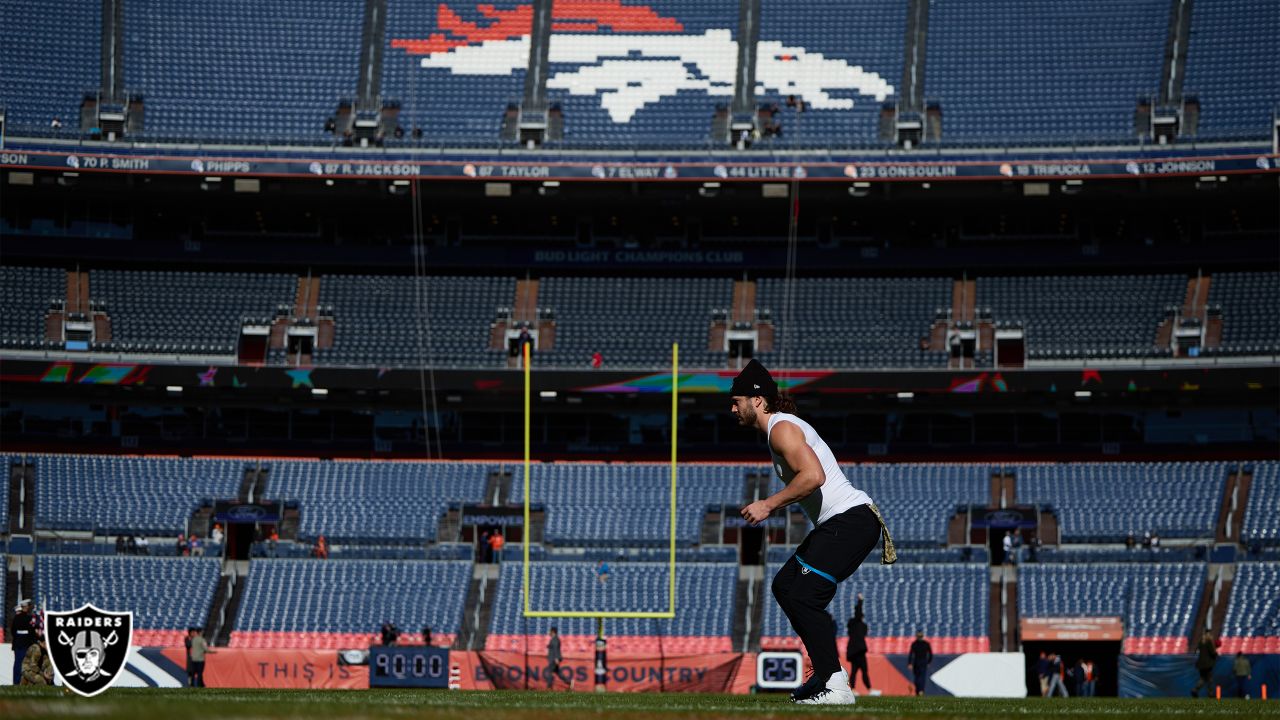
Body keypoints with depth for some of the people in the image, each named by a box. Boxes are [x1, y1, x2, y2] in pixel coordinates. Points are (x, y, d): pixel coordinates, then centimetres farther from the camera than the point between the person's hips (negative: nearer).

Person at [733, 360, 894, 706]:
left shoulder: (782, 428, -12)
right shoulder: (787, 425, 21)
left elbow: (813, 475, -27)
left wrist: (769, 505, -20)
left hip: (850, 519, -11)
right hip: (838, 524, 11)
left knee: (803, 596, -16)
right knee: (784, 585, 16)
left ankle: (835, 685, -18)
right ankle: (827, 673, 16)